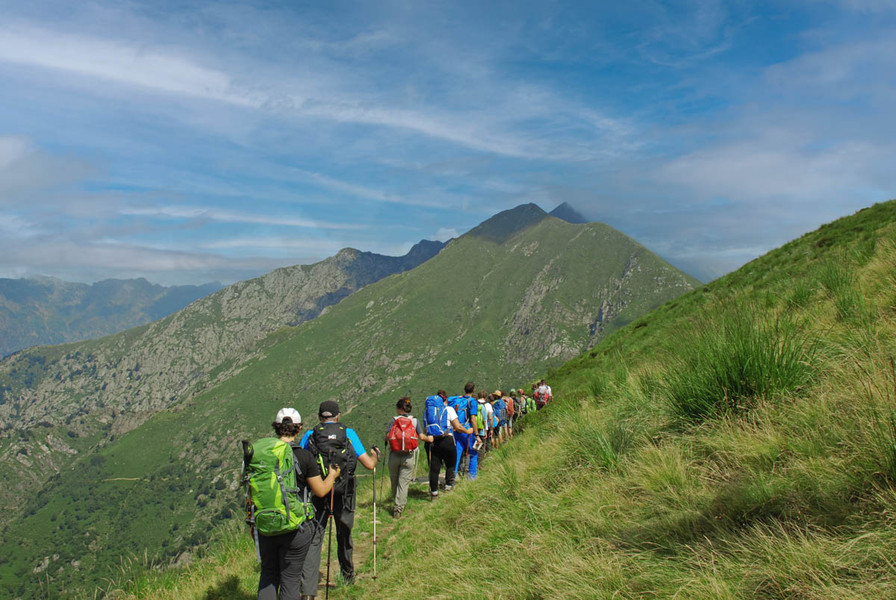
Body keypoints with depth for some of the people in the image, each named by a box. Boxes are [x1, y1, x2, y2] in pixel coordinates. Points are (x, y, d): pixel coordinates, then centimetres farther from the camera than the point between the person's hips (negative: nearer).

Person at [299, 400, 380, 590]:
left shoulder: (310, 435, 0)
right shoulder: (349, 434, -1)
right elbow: (369, 464, -3)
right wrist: (375, 455, 19)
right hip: (344, 495, 1)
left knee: (313, 539, 1)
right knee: (344, 536, 20)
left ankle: (308, 590, -9)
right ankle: (348, 575, 42)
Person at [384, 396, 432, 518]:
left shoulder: (394, 420, -1)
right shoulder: (415, 420, 2)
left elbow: (388, 436, -11)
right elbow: (421, 437, -3)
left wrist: (386, 440, 11)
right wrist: (429, 438, 17)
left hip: (394, 455, 0)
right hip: (408, 457, 0)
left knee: (394, 481, 17)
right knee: (404, 483, 3)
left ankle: (397, 502, 31)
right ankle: (398, 508, -2)